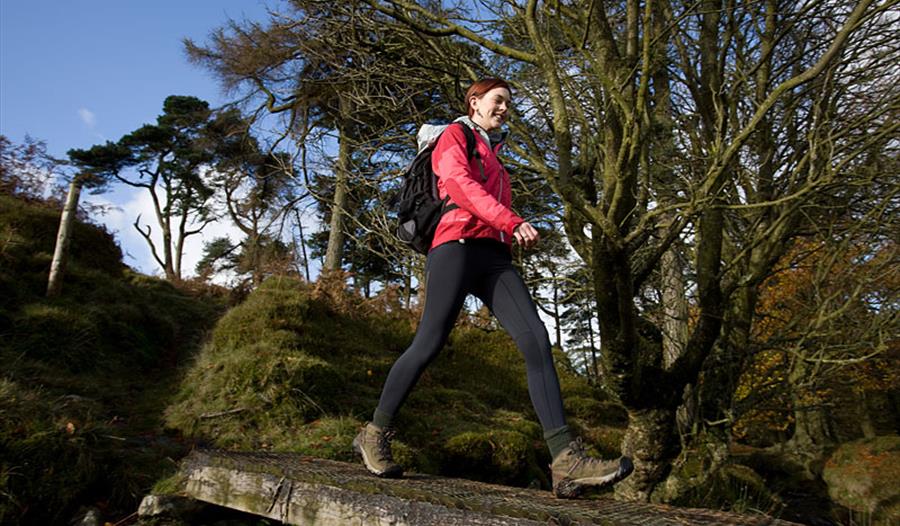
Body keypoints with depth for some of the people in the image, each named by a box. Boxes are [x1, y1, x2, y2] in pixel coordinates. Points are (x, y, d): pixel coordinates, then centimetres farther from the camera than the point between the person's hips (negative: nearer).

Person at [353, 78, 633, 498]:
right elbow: (458, 182, -7)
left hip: (494, 257, 6)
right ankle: (375, 435, 7)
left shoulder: (492, 155, 34)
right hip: (459, 245, -6)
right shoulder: (455, 136, 13)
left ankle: (566, 461, -23)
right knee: (430, 343, -13)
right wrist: (512, 222, -19)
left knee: (536, 340, -14)